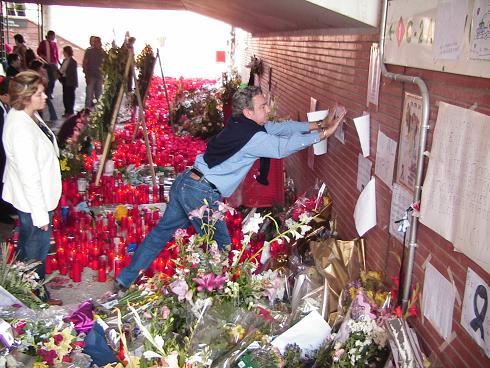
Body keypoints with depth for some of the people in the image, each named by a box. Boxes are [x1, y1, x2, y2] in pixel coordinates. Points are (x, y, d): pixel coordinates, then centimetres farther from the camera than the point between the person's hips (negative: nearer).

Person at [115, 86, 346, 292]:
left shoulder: (241, 125, 11)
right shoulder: (252, 137, -16)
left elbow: (280, 127, 14)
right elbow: (283, 148, -18)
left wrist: (316, 125, 11)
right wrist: (322, 134, -11)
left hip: (184, 182, 9)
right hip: (201, 193, -9)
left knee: (162, 232, 18)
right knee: (220, 246, 8)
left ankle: (124, 281, 27)